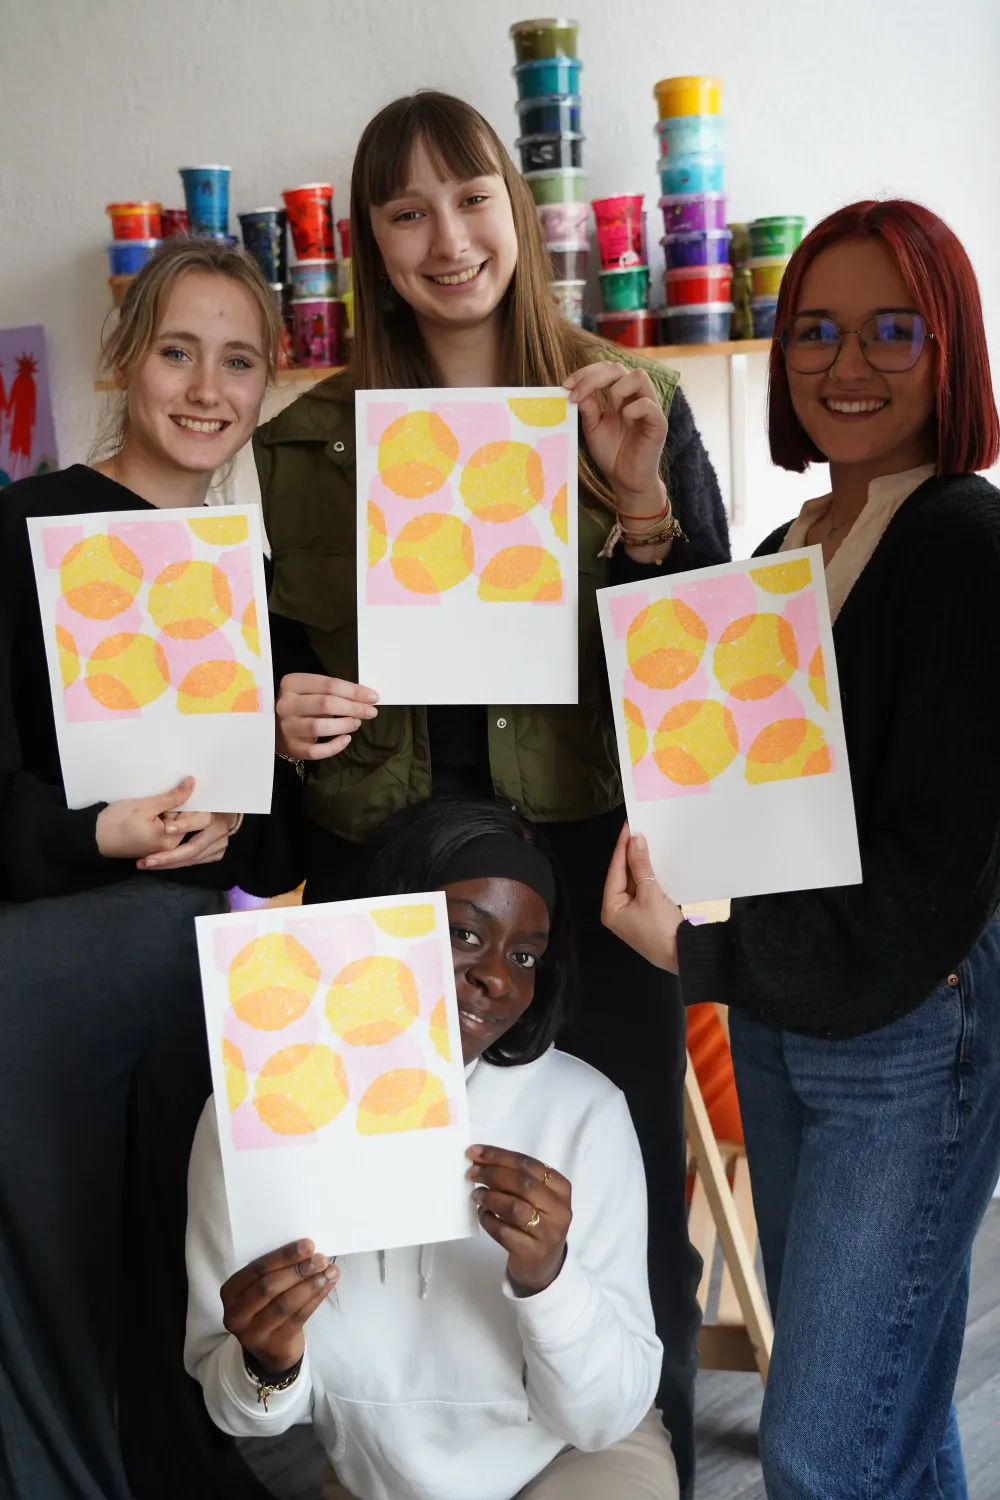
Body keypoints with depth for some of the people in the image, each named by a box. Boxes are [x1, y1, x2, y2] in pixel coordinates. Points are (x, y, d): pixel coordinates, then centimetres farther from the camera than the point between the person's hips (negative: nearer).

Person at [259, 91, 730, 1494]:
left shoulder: (635, 408, 2)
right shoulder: (305, 441, 6)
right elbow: (280, 664, 14)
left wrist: (641, 500, -16)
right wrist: (286, 712, -8)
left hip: (594, 864, -1)